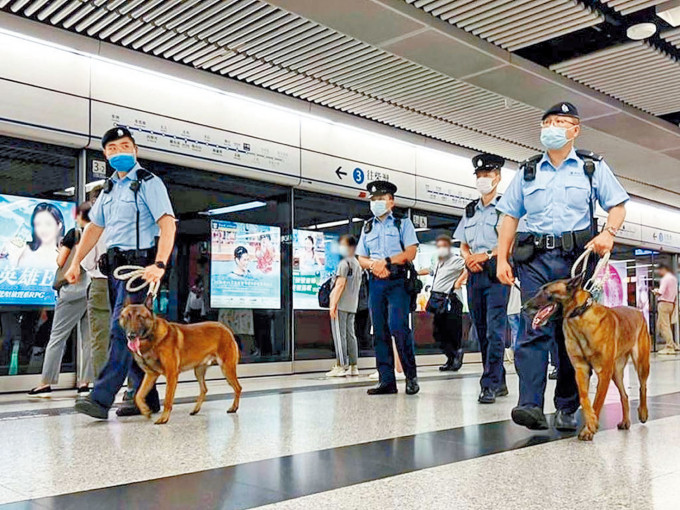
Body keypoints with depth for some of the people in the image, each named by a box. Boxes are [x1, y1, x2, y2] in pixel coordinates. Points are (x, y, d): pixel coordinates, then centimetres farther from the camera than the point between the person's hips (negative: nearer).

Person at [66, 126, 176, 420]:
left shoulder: (148, 183, -5)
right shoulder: (109, 189, 18)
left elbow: (167, 224, -15)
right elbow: (94, 228, 24)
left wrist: (159, 265, -26)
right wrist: (76, 263, 15)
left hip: (138, 264, -8)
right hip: (114, 265, 8)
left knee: (121, 329, -14)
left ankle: (101, 399, -18)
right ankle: (147, 398, 17)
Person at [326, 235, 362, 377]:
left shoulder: (344, 263, -11)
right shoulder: (357, 264, 16)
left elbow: (340, 285, -16)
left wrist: (333, 304, -15)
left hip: (341, 305, -8)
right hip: (352, 306, 8)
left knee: (339, 335, -6)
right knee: (350, 335, 9)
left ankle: (341, 366, -6)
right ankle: (353, 366, 10)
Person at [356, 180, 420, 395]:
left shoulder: (403, 223, 9)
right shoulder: (367, 227, 20)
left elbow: (410, 253, -4)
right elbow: (361, 258, 15)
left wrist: (386, 261, -13)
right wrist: (373, 265, -7)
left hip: (398, 281, -4)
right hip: (376, 283, 5)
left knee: (398, 327, -15)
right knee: (380, 331, 1)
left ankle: (411, 377, -4)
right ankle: (386, 380, 4)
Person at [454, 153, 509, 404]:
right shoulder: (470, 211, 19)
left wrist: (487, 255, -14)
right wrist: (468, 258, -1)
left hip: (496, 272, -6)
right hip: (474, 274, 7)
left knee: (495, 329, -12)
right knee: (481, 330, 8)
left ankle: (489, 384, -13)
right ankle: (499, 382, 17)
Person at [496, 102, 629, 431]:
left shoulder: (593, 167, 14)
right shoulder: (527, 172, 17)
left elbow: (618, 206, 9)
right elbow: (509, 217, 14)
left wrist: (609, 233, -13)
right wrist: (502, 259, 4)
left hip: (576, 257, 0)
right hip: (535, 258, 1)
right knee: (535, 330, -12)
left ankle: (567, 409, 9)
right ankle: (531, 406, -19)